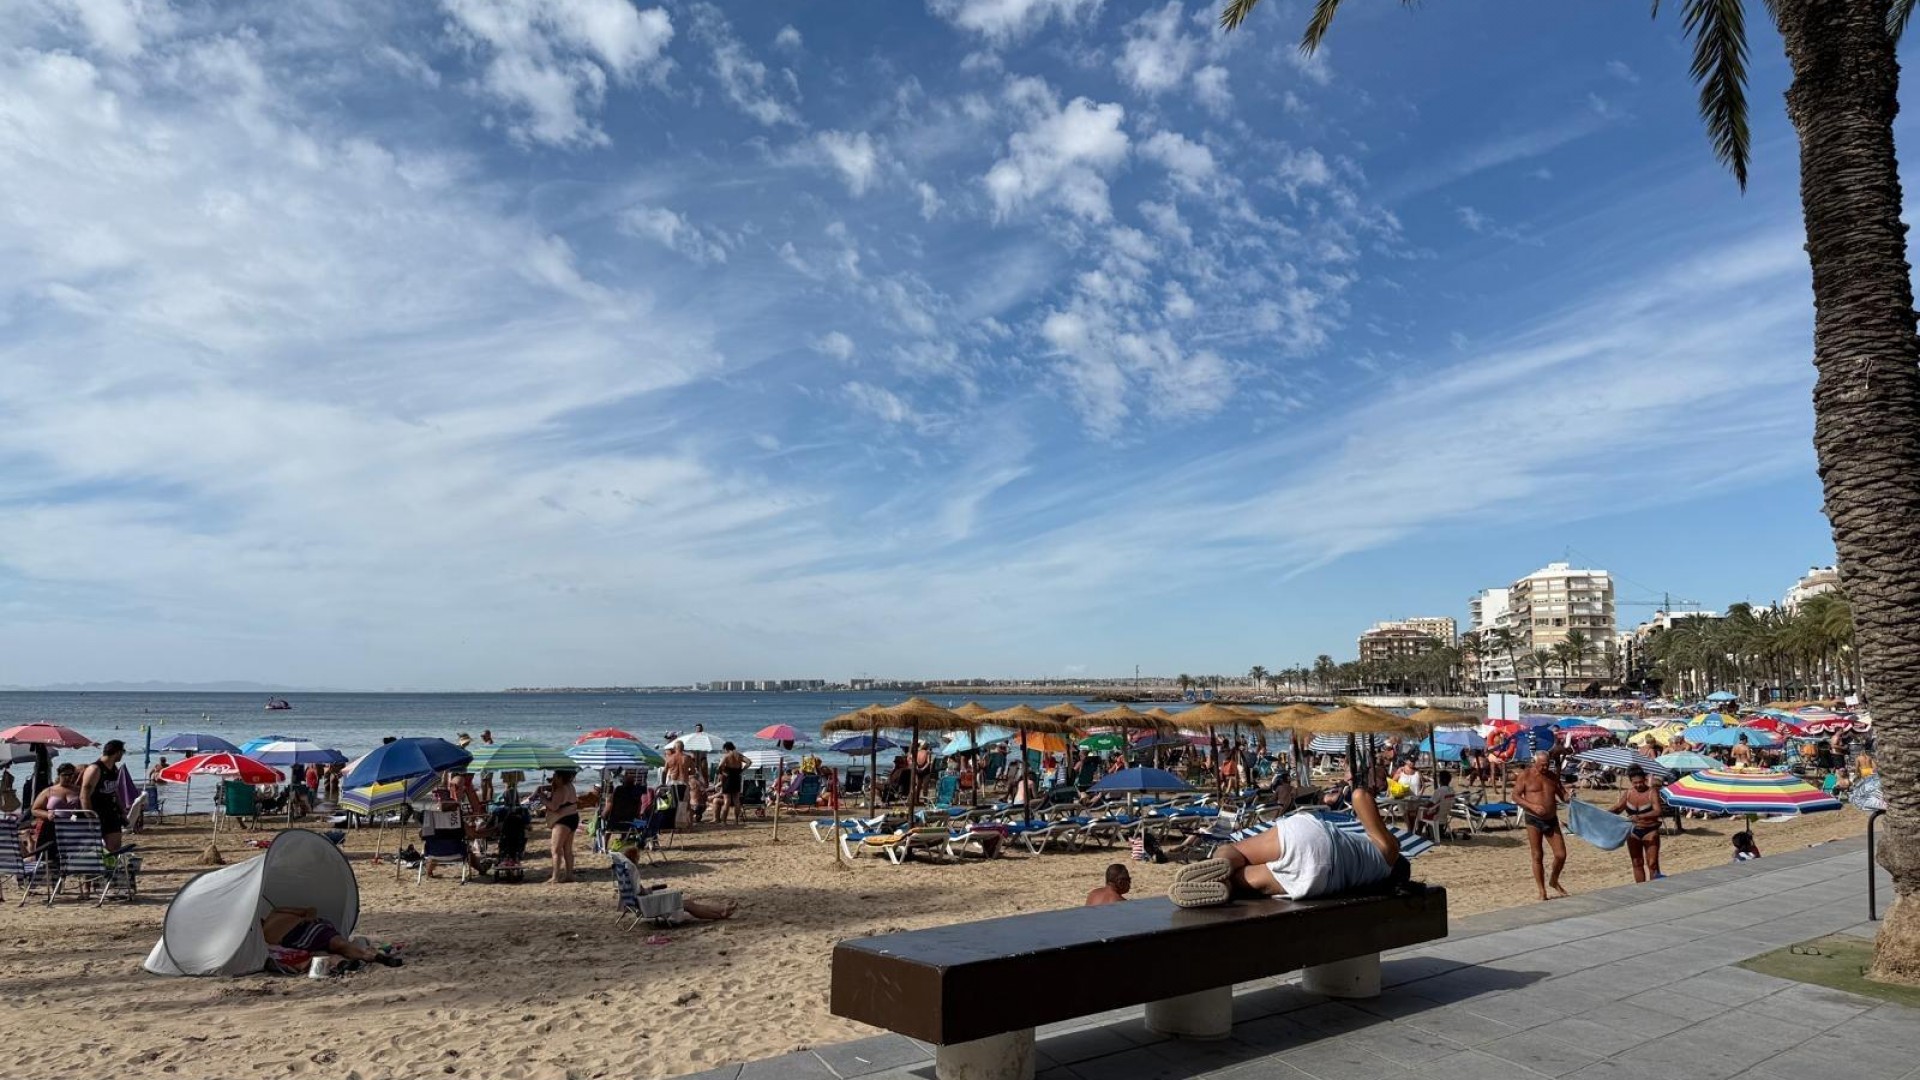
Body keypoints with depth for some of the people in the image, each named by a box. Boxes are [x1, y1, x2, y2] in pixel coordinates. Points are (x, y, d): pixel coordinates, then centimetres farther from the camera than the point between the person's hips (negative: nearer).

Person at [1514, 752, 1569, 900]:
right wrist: (1532, 806, -22)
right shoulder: (1526, 776, -4)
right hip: (1534, 819, -4)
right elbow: (1515, 796, -7)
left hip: (1552, 820, 4)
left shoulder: (1553, 776, 8)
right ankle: (1542, 892, 9)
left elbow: (1562, 796, 13)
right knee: (1537, 856, 0)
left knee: (1561, 855, 1)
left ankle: (1553, 881, 28)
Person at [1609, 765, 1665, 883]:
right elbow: (1618, 808, 14)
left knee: (1652, 864, -8)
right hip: (1633, 832, 5)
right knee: (1637, 863, 10)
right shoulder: (1628, 793, 2)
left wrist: (1639, 817, -37)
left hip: (1650, 831, -5)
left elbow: (1658, 811, -25)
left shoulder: (1652, 792, -12)